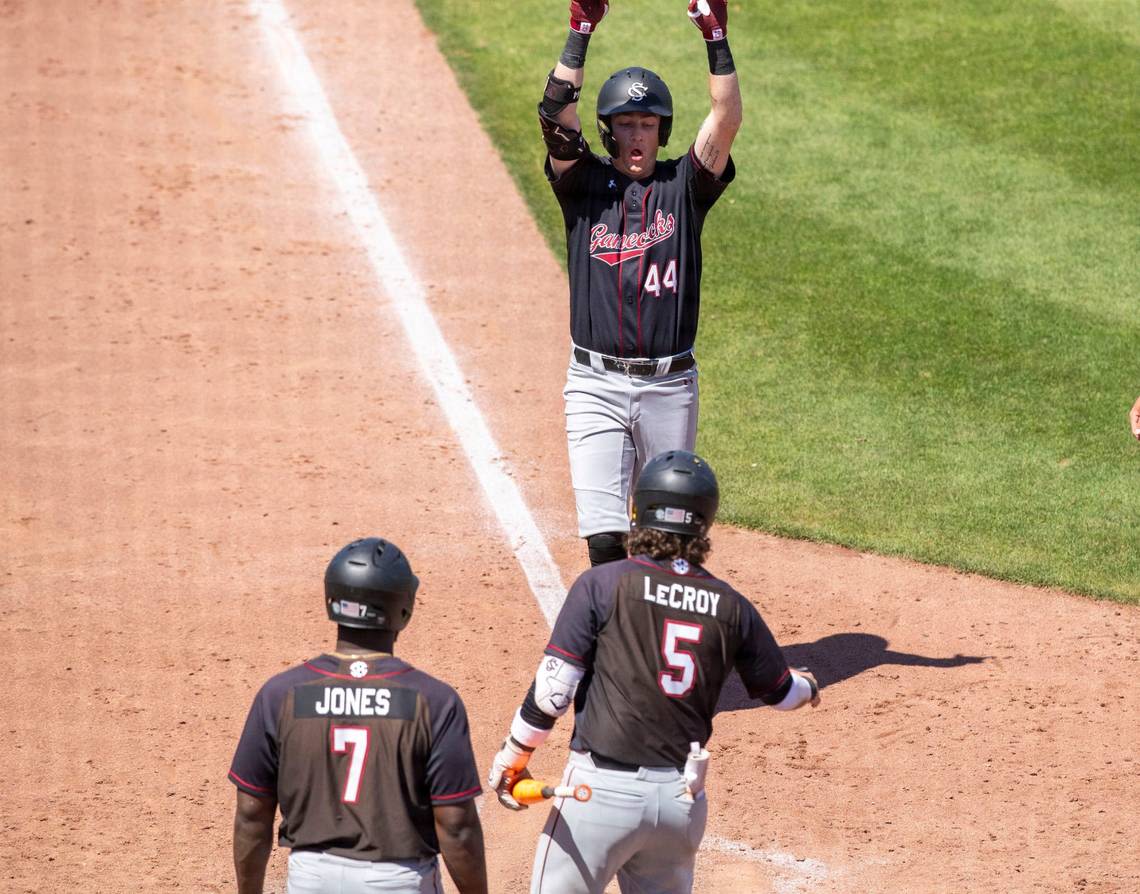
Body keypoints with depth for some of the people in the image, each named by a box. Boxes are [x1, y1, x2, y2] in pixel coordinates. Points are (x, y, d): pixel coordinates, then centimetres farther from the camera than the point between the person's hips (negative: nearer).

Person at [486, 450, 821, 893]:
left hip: (602, 790, -4)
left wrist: (513, 757, 5)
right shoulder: (731, 607, 4)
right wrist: (807, 686, 43)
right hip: (683, 801, 4)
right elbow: (779, 691, 19)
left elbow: (552, 690, -9)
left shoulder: (602, 583, -7)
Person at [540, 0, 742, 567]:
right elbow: (555, 115, -12)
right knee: (603, 535, -10)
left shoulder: (684, 186, 5)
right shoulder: (584, 185, 3)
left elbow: (727, 120, -10)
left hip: (670, 386, 1)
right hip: (597, 385, -1)